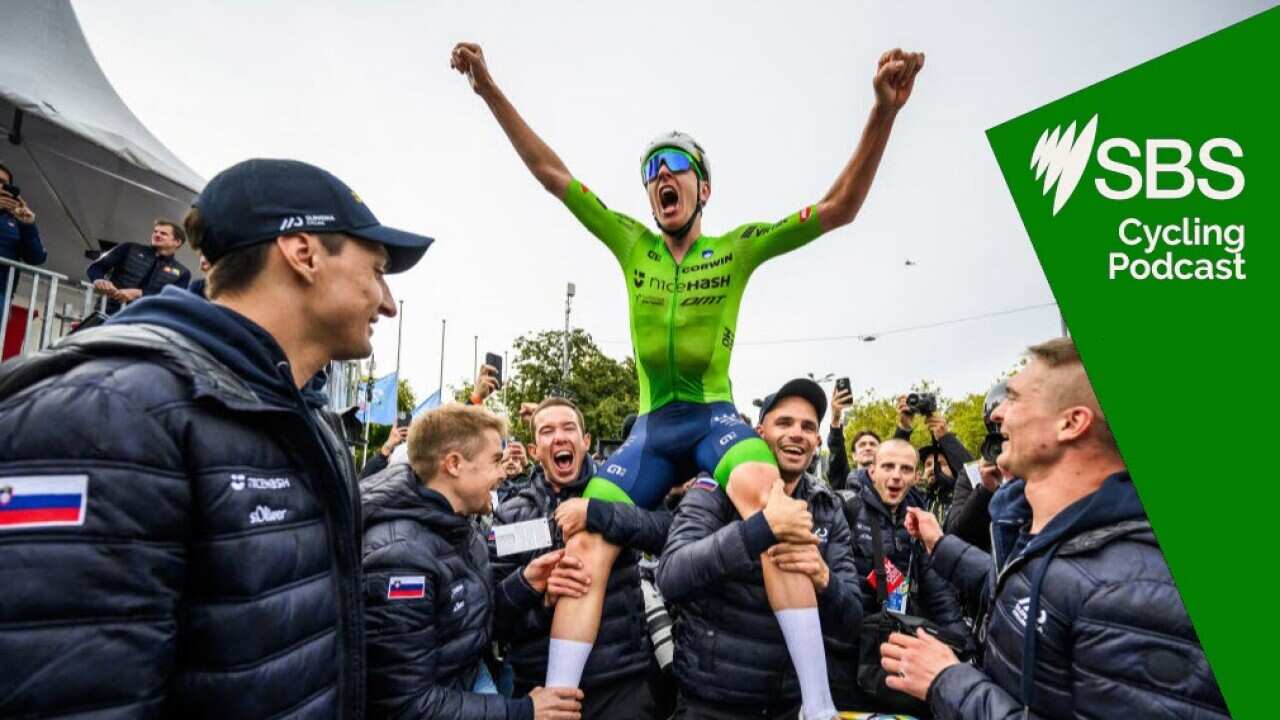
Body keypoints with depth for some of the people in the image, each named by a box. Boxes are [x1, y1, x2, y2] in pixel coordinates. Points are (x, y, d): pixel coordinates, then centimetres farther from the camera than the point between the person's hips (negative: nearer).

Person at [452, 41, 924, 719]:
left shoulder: (737, 247, 3)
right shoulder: (632, 244, 9)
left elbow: (839, 207, -5)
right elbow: (552, 173, 8)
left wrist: (883, 112, -18)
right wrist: (489, 89, 5)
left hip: (715, 416, -3)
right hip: (650, 426, 3)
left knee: (765, 496, -35)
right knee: (585, 542, -14)